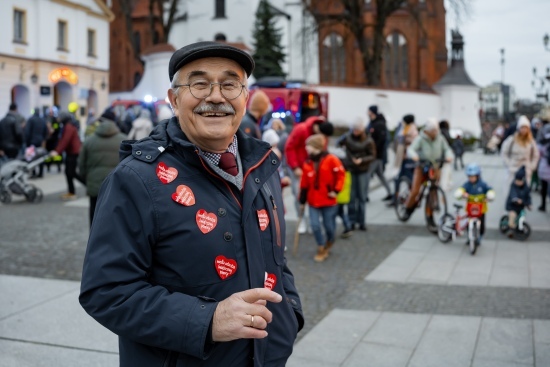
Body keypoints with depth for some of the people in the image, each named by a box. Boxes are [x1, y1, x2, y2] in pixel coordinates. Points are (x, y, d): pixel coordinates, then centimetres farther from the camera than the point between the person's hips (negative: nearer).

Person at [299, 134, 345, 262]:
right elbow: (304, 183, 7)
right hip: (313, 201, 3)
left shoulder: (331, 160, -10)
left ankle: (329, 242, 37)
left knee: (329, 226, 7)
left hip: (329, 201, -3)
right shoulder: (307, 163, 2)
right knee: (315, 225, -6)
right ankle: (321, 249, 10)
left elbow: (341, 174, -8)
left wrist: (336, 190, -14)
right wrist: (302, 200, 8)